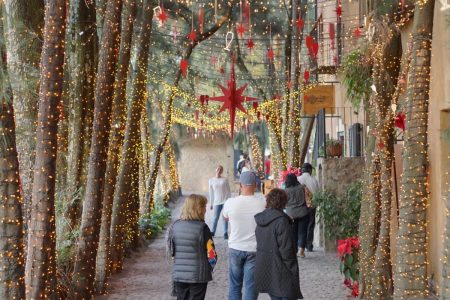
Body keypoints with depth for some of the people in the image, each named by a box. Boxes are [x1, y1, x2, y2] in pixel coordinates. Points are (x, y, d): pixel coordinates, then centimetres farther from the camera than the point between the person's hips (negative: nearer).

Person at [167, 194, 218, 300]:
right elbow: (211, 254, -11)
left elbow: (171, 250, 9)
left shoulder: (174, 226, 0)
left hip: (178, 274, 5)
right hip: (198, 276, -4)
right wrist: (209, 269, 7)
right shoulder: (202, 228, -15)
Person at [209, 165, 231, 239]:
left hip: (225, 201, 0)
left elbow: (228, 191, 6)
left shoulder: (225, 180, 3)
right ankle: (212, 232, 13)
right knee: (215, 217, -1)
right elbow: (211, 193, 8)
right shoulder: (211, 180, 5)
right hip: (217, 202, 0)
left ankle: (225, 233, 8)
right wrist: (211, 203, 8)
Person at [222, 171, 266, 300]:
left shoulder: (230, 202, -12)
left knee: (234, 286, 15)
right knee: (251, 287, 6)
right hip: (254, 250, -1)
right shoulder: (263, 203, -14)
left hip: (235, 248, 1)